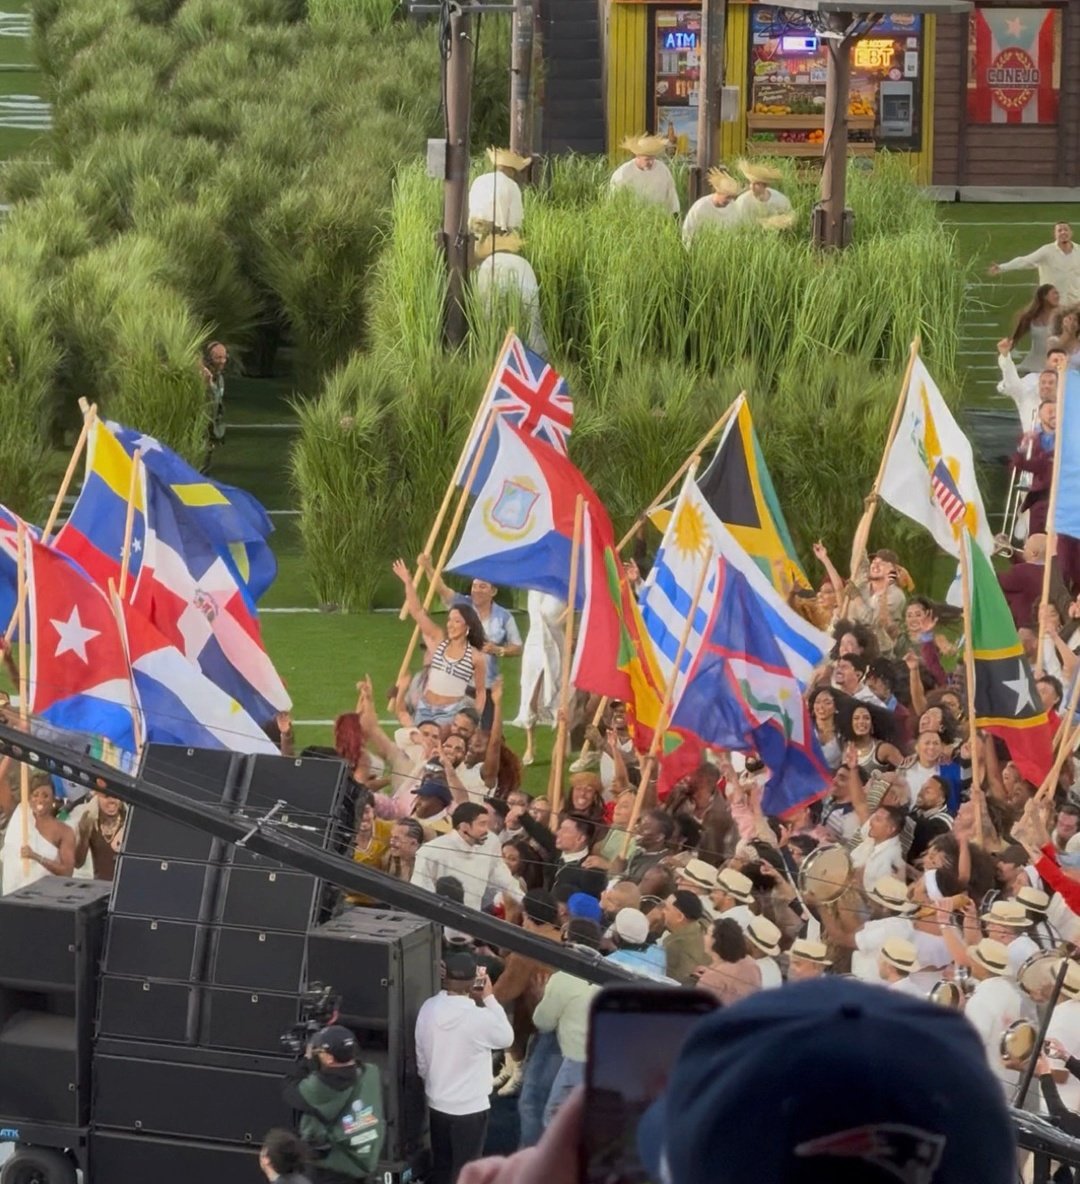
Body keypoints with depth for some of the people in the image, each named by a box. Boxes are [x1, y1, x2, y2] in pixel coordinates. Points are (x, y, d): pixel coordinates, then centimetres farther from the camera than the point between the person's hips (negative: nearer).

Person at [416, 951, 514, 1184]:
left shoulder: (428, 1009, -8)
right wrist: (489, 998, -2)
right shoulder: (480, 1018, -24)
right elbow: (507, 1038, -3)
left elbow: (421, 1060, 3)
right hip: (470, 1108, -5)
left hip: (437, 1103, 5)